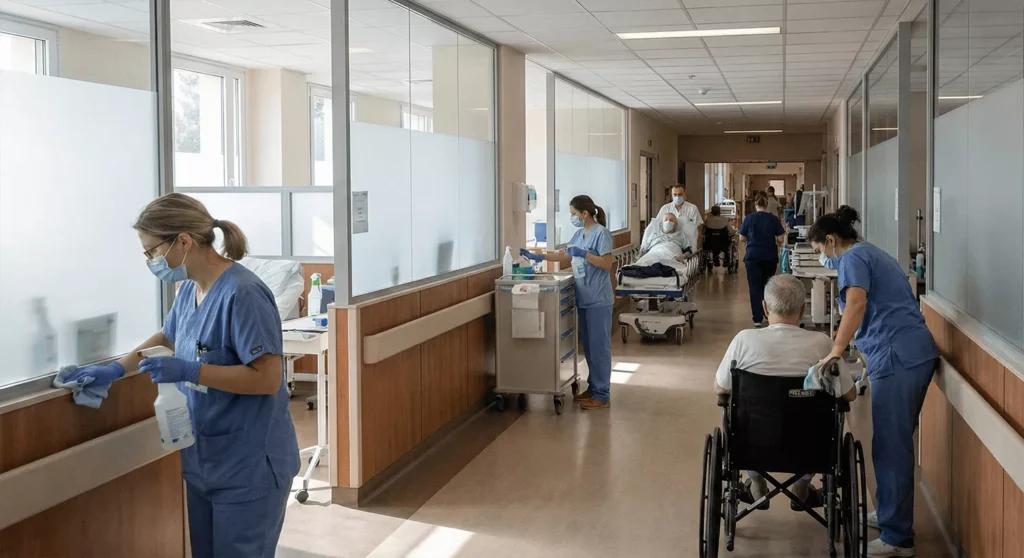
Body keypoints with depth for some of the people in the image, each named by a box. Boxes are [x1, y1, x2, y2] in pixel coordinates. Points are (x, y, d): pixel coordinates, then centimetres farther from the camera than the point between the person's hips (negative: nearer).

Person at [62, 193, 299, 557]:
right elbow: (167, 337, 25)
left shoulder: (242, 294, -22)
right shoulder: (188, 289, 4)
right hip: (204, 459, 8)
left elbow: (267, 378, -25)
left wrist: (189, 371, -25)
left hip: (248, 467, -8)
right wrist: (115, 369, 16)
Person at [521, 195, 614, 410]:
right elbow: (565, 257, 18)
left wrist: (584, 254, -21)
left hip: (598, 300, -9)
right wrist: (538, 256, 12)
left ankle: (602, 395, 2)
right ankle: (593, 388, 25)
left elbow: (607, 263, -17)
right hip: (584, 298, 9)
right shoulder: (579, 233, 12)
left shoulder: (601, 233, -13)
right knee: (588, 346, 14)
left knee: (599, 347, -3)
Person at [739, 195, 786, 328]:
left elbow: (742, 238, 0)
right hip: (770, 256, 2)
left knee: (755, 287, -1)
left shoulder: (749, 218, -4)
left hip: (753, 256, -2)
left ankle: (758, 318, -8)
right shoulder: (774, 219, -3)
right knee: (766, 285, 19)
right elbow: (780, 239, -4)